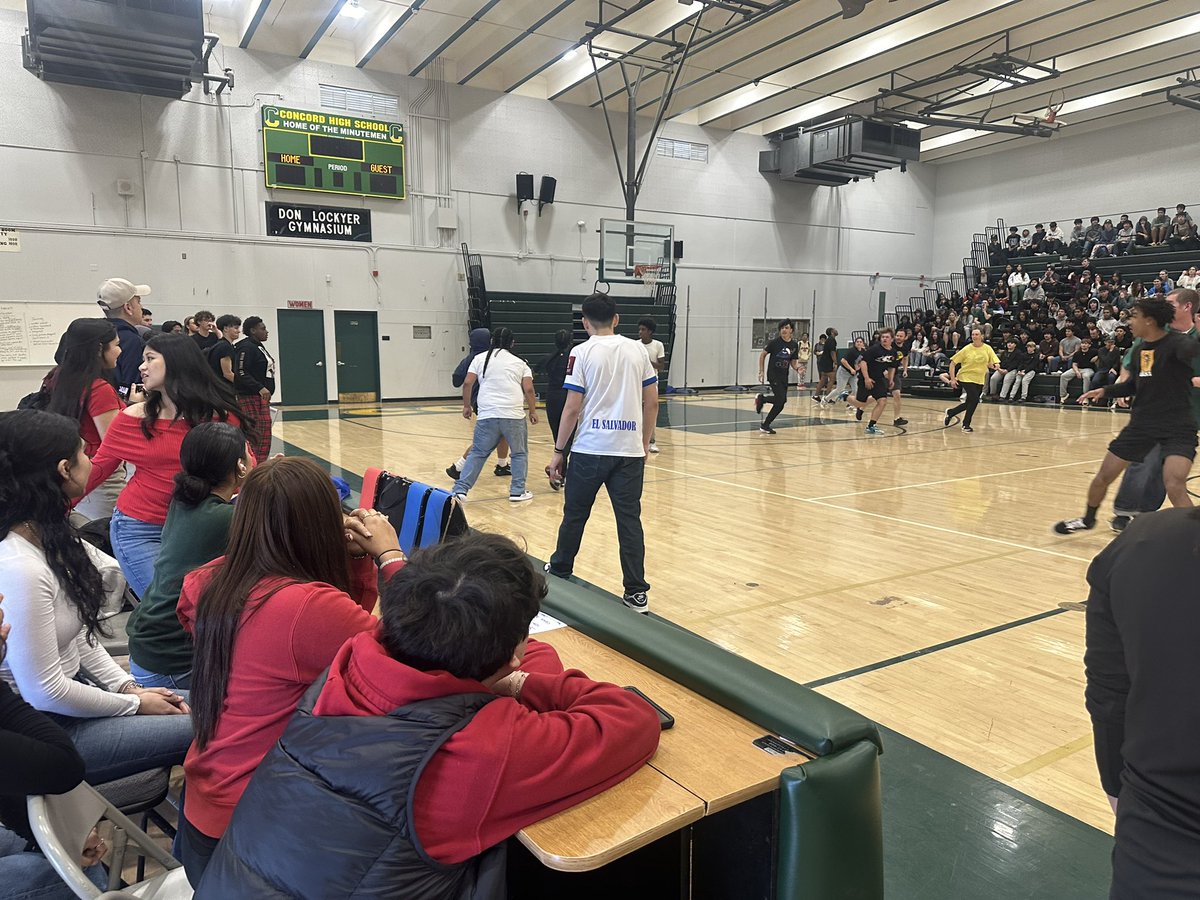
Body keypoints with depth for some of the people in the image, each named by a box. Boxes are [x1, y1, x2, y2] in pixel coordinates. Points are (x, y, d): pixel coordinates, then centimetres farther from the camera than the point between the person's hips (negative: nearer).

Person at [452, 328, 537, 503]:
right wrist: (533, 411, 12)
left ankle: (460, 489, 5)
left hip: (487, 415, 1)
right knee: (519, 453, 14)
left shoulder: (480, 358, 11)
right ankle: (517, 491, 13)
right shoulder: (519, 362, 10)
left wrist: (466, 406, 15)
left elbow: (467, 383, 4)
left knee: (478, 453, 10)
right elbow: (528, 390, 2)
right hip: (514, 416, -1)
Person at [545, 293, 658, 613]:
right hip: (630, 450, 3)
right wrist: (644, 443, 19)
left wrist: (558, 451, 1)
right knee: (630, 519, 5)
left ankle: (559, 571, 33)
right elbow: (652, 402, 8)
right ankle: (636, 592, 5)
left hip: (590, 449, -2)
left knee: (575, 514, 14)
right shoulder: (637, 351, 7)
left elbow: (572, 408, -7)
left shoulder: (582, 352, -4)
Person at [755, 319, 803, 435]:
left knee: (782, 401, 9)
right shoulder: (774, 342, -9)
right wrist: (761, 372, -4)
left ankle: (761, 398, 30)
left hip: (784, 376, 6)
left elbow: (793, 362, 11)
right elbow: (762, 355, -1)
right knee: (781, 400, -15)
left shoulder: (794, 345, 4)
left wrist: (797, 368, -11)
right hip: (773, 374, -6)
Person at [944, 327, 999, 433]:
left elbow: (994, 363, 1)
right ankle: (966, 424, -1)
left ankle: (950, 413, 35)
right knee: (975, 399, -18)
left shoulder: (987, 349, -1)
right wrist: (952, 379, -12)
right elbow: (953, 363, -6)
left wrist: (995, 365, -24)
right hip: (966, 377, -4)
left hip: (980, 380, 4)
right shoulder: (967, 349, -9)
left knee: (969, 403, 9)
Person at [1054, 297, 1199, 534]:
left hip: (1178, 428, -7)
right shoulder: (1141, 348, 8)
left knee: (1174, 486, -25)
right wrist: (1105, 391, 8)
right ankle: (1088, 519, 37)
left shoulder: (1177, 343, -14)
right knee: (1103, 477, 12)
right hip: (1142, 424, 7)